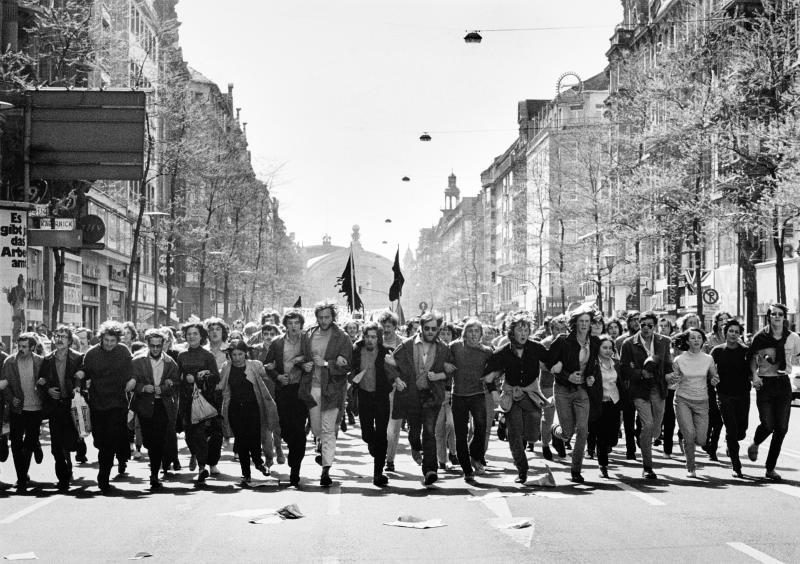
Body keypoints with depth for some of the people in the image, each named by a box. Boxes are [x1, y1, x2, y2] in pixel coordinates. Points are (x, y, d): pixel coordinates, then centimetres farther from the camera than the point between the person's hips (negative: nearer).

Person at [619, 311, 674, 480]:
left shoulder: (664, 342, 6)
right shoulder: (629, 344, -5)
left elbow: (668, 364, 16)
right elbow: (623, 369, -4)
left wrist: (669, 375, -5)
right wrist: (640, 373, -18)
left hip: (658, 389, 4)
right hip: (639, 390, -4)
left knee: (655, 426, 10)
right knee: (647, 425, -15)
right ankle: (647, 467, -7)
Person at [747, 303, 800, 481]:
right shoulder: (760, 337, -2)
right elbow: (752, 360, 7)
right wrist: (755, 375, -9)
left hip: (783, 383, 2)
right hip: (765, 384, -2)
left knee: (781, 428, 1)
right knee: (767, 425, -13)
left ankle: (770, 468, 13)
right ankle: (754, 445, 24)